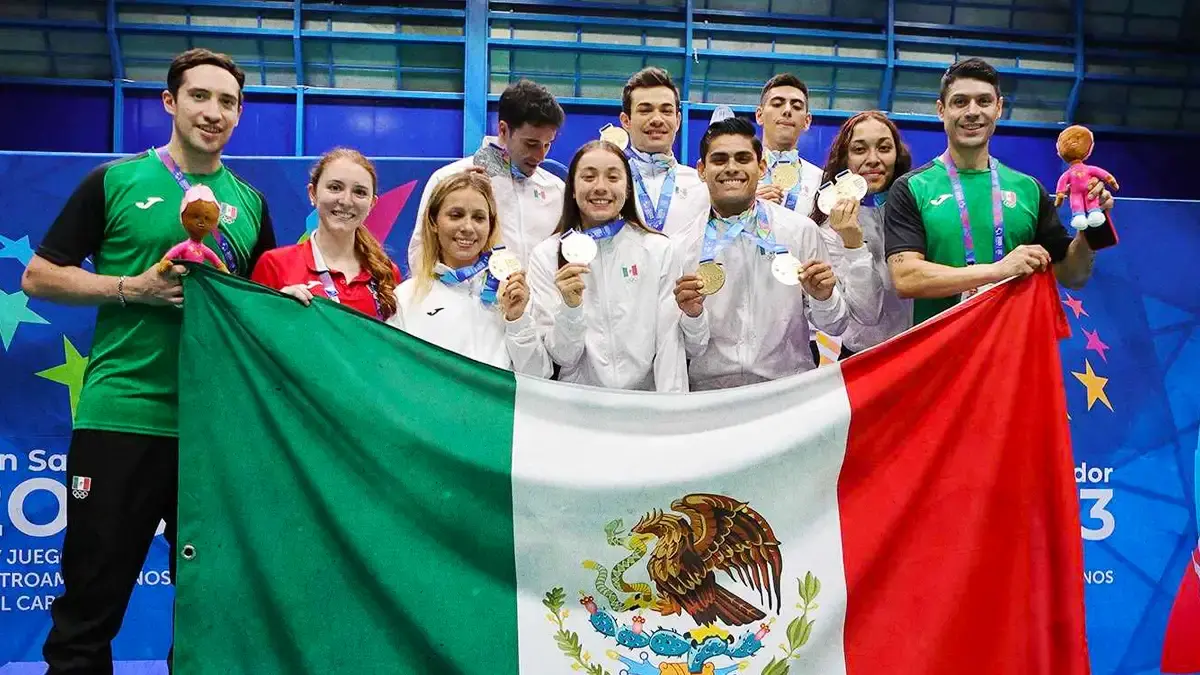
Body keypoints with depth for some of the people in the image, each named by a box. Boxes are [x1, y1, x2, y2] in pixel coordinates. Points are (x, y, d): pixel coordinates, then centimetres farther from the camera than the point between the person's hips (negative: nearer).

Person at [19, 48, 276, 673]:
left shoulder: (250, 201, 12)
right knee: (91, 605, 5)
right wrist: (134, 287, -12)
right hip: (121, 416, -3)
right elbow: (39, 276, 2)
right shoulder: (116, 180, 2)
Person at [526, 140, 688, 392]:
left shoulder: (659, 250, 1)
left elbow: (669, 342, -2)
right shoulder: (546, 256, 0)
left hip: (645, 395, 1)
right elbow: (562, 357, -2)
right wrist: (570, 307, -18)